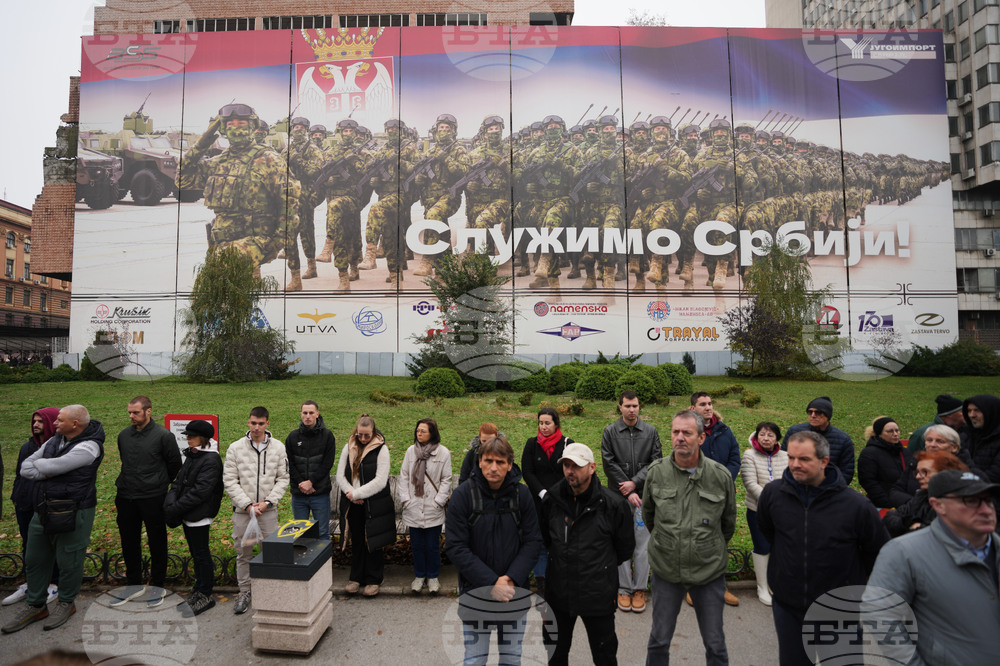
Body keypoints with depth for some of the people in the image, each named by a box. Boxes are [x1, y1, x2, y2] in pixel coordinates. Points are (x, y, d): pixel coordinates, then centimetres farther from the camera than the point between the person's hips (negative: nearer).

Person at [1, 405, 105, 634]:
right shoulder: (53, 441, 7)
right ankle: (35, 606, 34)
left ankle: (66, 603, 27)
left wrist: (37, 464, -2)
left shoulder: (88, 447, -19)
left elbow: (52, 466, -23)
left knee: (68, 561, 6)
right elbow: (25, 468, 6)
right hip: (43, 511, 8)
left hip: (71, 514, -8)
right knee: (35, 559, 17)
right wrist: (46, 471, -12)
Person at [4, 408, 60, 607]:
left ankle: (53, 585, 18)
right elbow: (19, 475, 18)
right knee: (28, 546, 16)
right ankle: (30, 585, 30)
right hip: (26, 506, 6)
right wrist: (16, 498, 12)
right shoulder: (27, 447, 8)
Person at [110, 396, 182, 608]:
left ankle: (156, 586, 20)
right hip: (126, 498, 5)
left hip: (153, 498, -5)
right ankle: (134, 584, 30)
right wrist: (126, 483, 17)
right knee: (129, 543, 15)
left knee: (157, 543, 6)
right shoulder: (124, 435, 6)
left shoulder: (163, 436, -11)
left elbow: (175, 465, -2)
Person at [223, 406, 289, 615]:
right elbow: (229, 481, -3)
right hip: (242, 510, 0)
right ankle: (244, 592, 25)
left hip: (268, 510, 0)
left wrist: (267, 502, -9)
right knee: (243, 552, 9)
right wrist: (247, 504, -11)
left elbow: (283, 479, 2)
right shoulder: (235, 448, -3)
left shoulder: (278, 447, -1)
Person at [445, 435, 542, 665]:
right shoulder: (463, 495, -13)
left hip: (515, 592, 2)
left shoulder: (522, 494, -6)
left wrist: (511, 578, -16)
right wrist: (491, 583, -19)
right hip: (475, 593, -2)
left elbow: (533, 541, -3)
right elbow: (455, 547, -13)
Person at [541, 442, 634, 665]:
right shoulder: (552, 499, -6)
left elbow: (625, 548, 0)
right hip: (558, 592, 4)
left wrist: (602, 566, 7)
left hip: (597, 595, -3)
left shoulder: (613, 504, -16)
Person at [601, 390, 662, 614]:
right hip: (619, 495, 0)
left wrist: (635, 482, -9)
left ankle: (639, 589, 16)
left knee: (643, 543, 3)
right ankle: (624, 589, 16)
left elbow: (656, 461, 1)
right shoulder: (610, 432, 1)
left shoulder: (651, 431, 4)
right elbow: (609, 464, -3)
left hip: (643, 494, 1)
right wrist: (627, 492, -7)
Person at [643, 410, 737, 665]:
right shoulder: (656, 471, -9)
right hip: (665, 569, 1)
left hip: (709, 572, 0)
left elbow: (729, 522, 7)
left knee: (715, 644, 15)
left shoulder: (721, 476, -10)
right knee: (659, 640, 15)